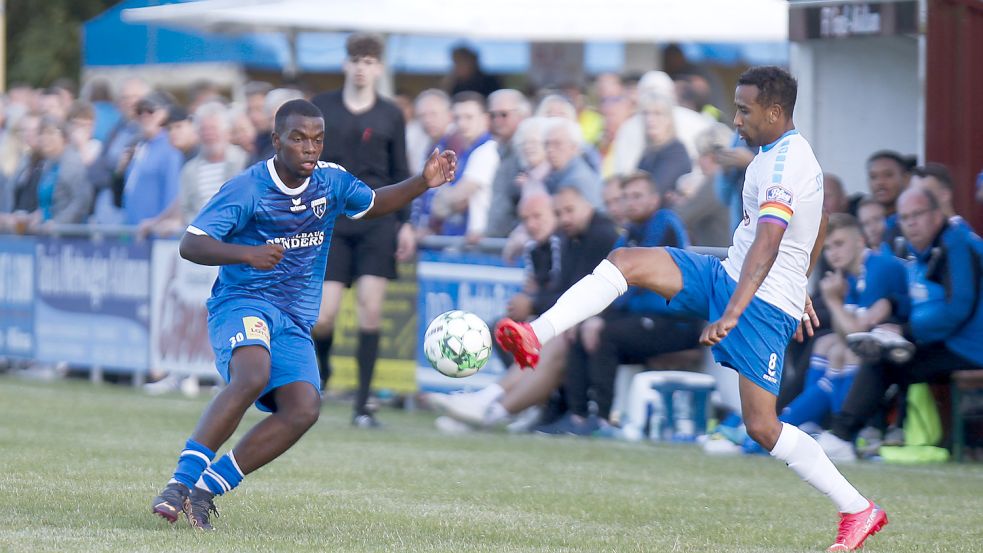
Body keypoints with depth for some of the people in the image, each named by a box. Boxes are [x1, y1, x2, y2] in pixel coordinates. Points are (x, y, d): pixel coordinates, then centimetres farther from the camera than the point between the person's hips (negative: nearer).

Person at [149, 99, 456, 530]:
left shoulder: (332, 181, 6)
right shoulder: (247, 189, -11)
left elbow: (373, 204, 27)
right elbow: (190, 244, -15)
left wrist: (424, 183, 11)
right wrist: (248, 254, -31)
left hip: (295, 323, 6)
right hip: (242, 303, -6)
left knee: (303, 409, -19)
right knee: (253, 375, -37)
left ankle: (206, 489, -14)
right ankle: (180, 482, -34)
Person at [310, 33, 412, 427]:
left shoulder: (390, 116, 8)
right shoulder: (320, 108, 7)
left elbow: (400, 173, 12)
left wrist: (405, 223, 4)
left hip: (377, 222, 0)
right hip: (330, 222, 0)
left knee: (371, 309, -9)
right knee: (323, 315, -9)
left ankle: (362, 405, -4)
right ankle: (320, 372, 24)